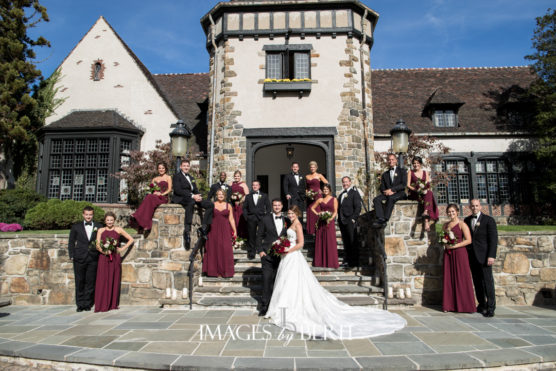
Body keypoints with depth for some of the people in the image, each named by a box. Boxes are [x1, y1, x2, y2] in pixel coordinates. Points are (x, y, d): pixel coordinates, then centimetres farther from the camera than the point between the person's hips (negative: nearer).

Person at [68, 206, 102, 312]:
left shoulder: (99, 227, 8)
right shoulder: (76, 227, 10)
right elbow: (71, 242, 11)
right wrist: (71, 256, 3)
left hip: (93, 258, 0)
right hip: (79, 258, 0)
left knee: (90, 282, 2)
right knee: (79, 282, 3)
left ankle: (87, 303, 12)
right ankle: (80, 304, 13)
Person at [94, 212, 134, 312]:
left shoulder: (119, 230, 6)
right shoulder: (101, 230, 7)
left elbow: (131, 239, 9)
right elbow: (97, 245, 0)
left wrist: (122, 248, 1)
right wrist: (104, 251, -18)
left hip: (115, 258, 0)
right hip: (104, 258, 0)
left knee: (114, 280, 3)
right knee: (103, 281, -4)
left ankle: (113, 304, 12)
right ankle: (102, 305, 2)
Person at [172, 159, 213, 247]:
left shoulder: (191, 178, 28)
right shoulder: (177, 176, 5)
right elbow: (177, 190, -10)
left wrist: (198, 196, -4)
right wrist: (192, 196, -19)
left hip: (193, 198, 7)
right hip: (180, 199, -7)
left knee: (210, 204, -12)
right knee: (191, 202, -41)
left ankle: (204, 227, -15)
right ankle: (187, 230, -45)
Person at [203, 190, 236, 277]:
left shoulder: (228, 205, 8)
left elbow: (231, 219, 7)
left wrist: (234, 230, 1)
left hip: (225, 230, 0)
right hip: (214, 230, 0)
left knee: (226, 249, -4)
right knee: (214, 249, 1)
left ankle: (225, 271, 4)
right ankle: (214, 271, 9)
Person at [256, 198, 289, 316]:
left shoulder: (286, 220, 8)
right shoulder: (265, 219, 1)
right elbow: (259, 236, 2)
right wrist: (260, 250, -6)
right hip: (268, 255, -2)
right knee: (267, 279, -4)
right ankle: (265, 305, 5)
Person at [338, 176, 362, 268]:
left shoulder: (354, 192, -2)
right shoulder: (341, 194, 19)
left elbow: (358, 207, -9)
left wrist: (353, 218, -15)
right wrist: (339, 220, 10)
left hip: (350, 221, -7)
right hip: (342, 221, 7)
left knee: (353, 242, -2)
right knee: (345, 242, 10)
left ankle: (354, 262, 3)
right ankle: (346, 261, 17)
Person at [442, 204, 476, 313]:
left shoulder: (462, 224, -3)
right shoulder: (445, 225, 14)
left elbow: (468, 240, -10)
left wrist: (455, 245, -15)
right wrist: (445, 244, 1)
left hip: (459, 253, -5)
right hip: (448, 254, 5)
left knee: (461, 278, -2)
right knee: (449, 278, 5)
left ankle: (465, 305, 7)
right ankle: (450, 305, 11)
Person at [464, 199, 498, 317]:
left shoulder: (489, 220, -1)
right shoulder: (467, 220, 12)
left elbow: (493, 239, -6)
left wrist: (492, 256, -13)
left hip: (484, 256, -4)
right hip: (472, 256, 4)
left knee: (488, 281, -4)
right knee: (477, 282, 9)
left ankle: (490, 307, 4)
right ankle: (482, 304, 19)